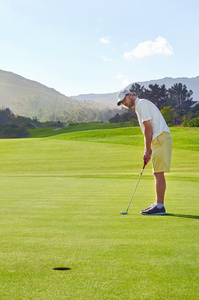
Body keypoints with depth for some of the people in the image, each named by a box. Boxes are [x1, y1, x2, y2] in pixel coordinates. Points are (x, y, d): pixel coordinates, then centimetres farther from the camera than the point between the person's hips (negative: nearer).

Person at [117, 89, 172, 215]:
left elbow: (148, 128, -14)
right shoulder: (140, 107, 24)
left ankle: (160, 206, -11)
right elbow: (148, 132, 24)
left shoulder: (141, 104, -8)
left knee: (158, 173, -11)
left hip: (161, 138, -10)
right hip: (158, 140, 10)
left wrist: (148, 150, -10)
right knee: (158, 173, 11)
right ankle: (158, 204, 14)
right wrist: (146, 152, 18)